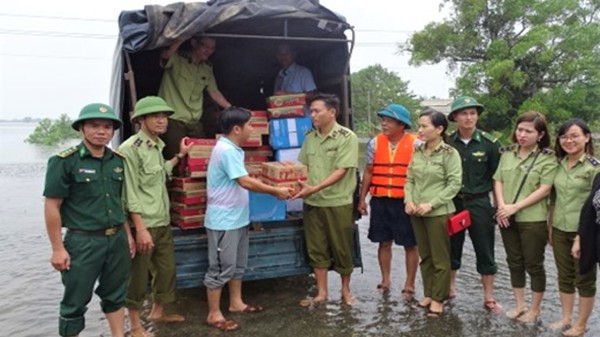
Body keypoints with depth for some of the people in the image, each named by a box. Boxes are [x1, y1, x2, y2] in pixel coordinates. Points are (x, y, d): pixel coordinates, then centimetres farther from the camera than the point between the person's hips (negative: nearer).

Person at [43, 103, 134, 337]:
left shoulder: (118, 161, 6)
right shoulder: (64, 162, -10)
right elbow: (52, 207, -10)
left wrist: (127, 235, 13)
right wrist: (58, 248, -12)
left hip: (117, 239, 5)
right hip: (83, 241, -5)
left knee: (115, 295, 19)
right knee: (75, 302, 8)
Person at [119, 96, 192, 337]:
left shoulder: (157, 146, 11)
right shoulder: (130, 148, -15)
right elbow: (130, 193, -19)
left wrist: (179, 156, 24)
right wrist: (141, 228, -21)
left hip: (163, 222, 9)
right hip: (143, 224, -9)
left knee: (167, 269, 18)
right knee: (138, 276, 4)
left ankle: (158, 312, 37)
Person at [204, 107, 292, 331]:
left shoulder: (233, 149, 11)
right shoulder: (226, 150, -21)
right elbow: (245, 182, -25)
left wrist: (273, 190, 6)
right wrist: (276, 191, -15)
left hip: (236, 218, 10)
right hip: (223, 221, -10)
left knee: (238, 264, 20)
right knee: (221, 268, 0)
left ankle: (236, 302, 34)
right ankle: (214, 315, 11)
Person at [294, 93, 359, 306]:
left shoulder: (347, 137, -10)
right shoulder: (310, 138, 7)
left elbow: (341, 171, -16)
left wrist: (314, 188, -23)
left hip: (338, 203, -5)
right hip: (312, 203, 5)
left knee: (341, 249, 8)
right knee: (316, 249, 10)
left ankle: (345, 291, 27)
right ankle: (321, 293, 23)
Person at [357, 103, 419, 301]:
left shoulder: (416, 144, -6)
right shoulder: (375, 143, 5)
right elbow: (368, 172, 11)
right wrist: (362, 198, 10)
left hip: (405, 202, -3)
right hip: (380, 201, 3)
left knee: (410, 245, 7)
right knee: (384, 242, 12)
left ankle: (409, 285, 21)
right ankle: (385, 280, 28)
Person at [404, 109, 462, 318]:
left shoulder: (450, 153, -10)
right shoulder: (418, 151, 5)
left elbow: (454, 184, -13)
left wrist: (431, 204, -18)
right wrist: (408, 200, -6)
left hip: (438, 212, -5)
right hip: (416, 212, 5)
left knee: (440, 258, 6)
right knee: (425, 256, 15)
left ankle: (438, 298, 19)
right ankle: (429, 294, 29)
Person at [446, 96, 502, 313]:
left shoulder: (489, 143, -4)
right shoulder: (447, 143, -2)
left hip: (479, 203, -1)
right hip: (452, 202, 1)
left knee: (485, 252, 6)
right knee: (452, 248, 13)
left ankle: (489, 298, 19)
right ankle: (450, 286, 32)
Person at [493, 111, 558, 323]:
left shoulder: (548, 158, -7)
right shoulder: (507, 153, 7)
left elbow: (544, 189, -13)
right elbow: (498, 181, 5)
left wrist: (515, 207, -17)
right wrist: (501, 206, -11)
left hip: (533, 219, -4)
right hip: (507, 218, 5)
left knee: (533, 265, 7)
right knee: (514, 262, 14)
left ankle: (535, 308, 24)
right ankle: (519, 305, 28)